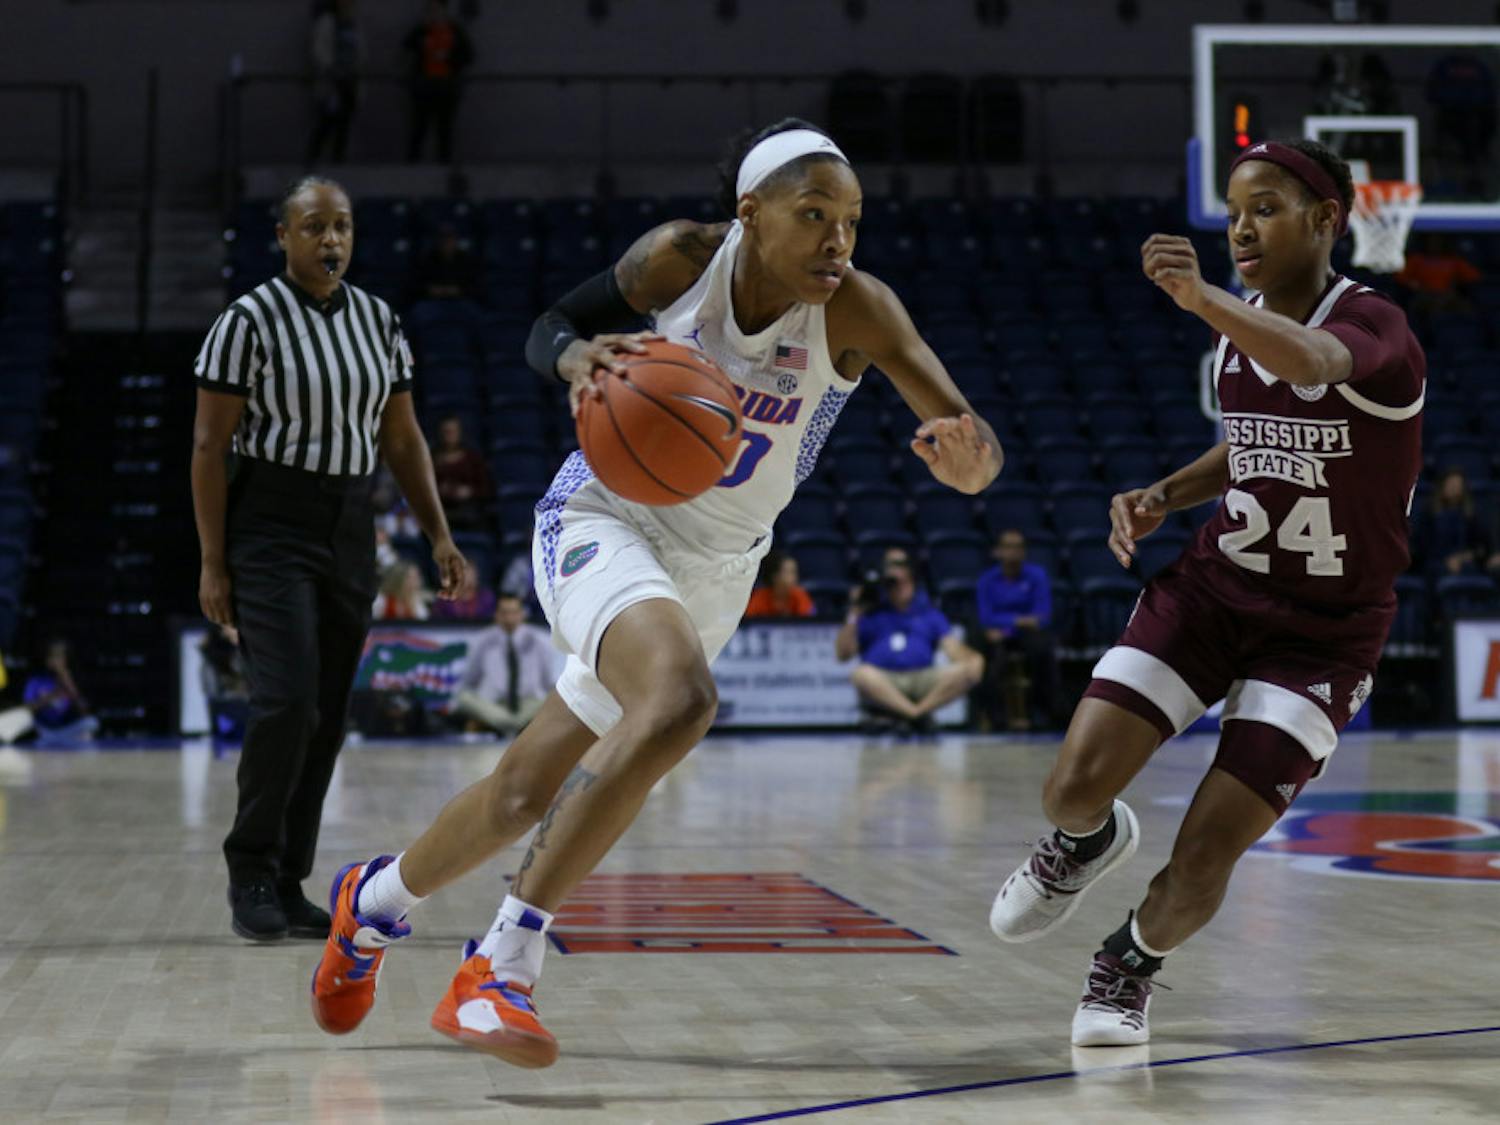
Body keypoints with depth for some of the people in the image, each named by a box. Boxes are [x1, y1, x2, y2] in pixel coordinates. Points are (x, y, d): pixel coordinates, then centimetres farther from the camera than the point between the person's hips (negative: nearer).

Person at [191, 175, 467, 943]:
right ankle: (250, 873, -2)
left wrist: (439, 534, 6)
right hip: (270, 529, -6)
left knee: (327, 720, 6)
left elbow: (403, 439, 14)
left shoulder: (379, 322, 9)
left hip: (349, 530, 6)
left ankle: (287, 885, 14)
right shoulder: (249, 322, -8)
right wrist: (213, 563, -12)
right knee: (287, 703, -17)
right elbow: (209, 446, -8)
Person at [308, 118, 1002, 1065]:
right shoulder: (683, 257, -17)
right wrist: (579, 361, -26)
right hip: (606, 517, -3)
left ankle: (376, 901, 41)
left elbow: (975, 446, -26)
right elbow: (553, 325, -2)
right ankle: (503, 968, -27)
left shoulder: (856, 311, -18)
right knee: (679, 701, -34)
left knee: (526, 794, 10)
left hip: (715, 570, 3)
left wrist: (968, 455, -50)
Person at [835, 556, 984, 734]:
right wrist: (854, 615, 0)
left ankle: (918, 712, -34)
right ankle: (921, 717, -37)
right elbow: (842, 654, 6)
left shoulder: (929, 613, 20)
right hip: (883, 683, -2)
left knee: (965, 671, -25)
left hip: (923, 681, 2)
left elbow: (953, 648, 6)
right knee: (862, 674, -37)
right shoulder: (871, 614, 15)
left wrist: (970, 658, -17)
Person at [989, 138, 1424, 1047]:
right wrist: (1165, 497, 2)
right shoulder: (1241, 328, 3)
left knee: (1203, 861, -12)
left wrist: (1202, 298, -61)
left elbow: (1312, 362, -44)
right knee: (1073, 790, -12)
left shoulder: (1373, 326, -18)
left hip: (1326, 630, -5)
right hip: (1216, 587, 5)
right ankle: (1092, 840, 26)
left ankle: (1133, 963, 22)